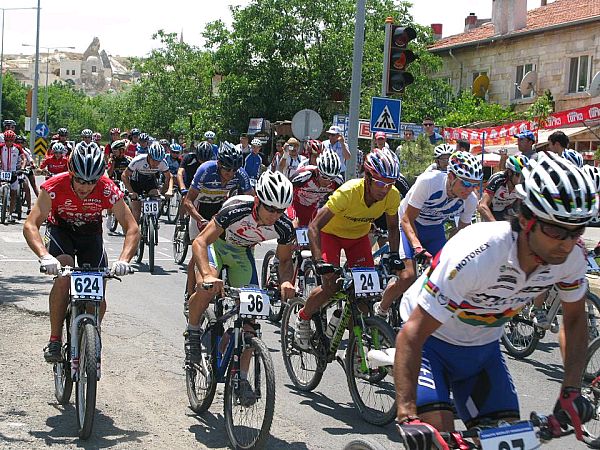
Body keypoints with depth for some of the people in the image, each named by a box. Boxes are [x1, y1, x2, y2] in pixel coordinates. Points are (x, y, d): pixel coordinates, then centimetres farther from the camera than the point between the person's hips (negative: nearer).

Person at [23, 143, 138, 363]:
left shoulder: (108, 190, -29)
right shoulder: (55, 186, -32)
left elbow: (132, 228, -29)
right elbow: (30, 225, -36)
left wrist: (124, 260, -46)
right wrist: (45, 256, -54)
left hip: (91, 233, 1)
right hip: (60, 231, -1)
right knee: (63, 275, -30)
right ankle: (54, 341, -19)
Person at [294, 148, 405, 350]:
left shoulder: (393, 195, -25)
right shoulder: (348, 192, -38)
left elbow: (393, 227, -5)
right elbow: (314, 227, -36)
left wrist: (394, 255, -20)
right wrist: (319, 261, -46)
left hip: (359, 236, 4)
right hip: (332, 233, -4)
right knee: (331, 285, -18)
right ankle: (303, 319, 9)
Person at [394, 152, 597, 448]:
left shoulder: (571, 256, -20)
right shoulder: (476, 256, -38)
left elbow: (574, 318, 1)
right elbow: (411, 335, -36)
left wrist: (571, 390, -11)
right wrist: (407, 417, -44)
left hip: (483, 346, 6)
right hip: (431, 339, -5)